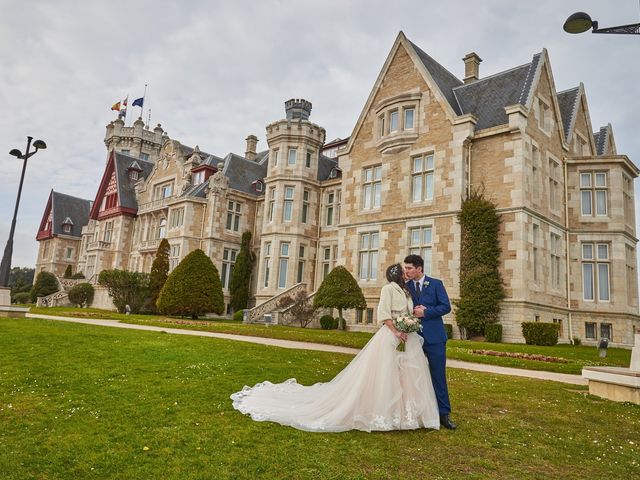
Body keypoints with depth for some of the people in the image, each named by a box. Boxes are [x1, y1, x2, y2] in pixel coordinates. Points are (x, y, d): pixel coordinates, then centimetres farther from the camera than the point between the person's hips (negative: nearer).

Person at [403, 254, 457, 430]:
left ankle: (443, 414, 10)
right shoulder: (405, 286, 7)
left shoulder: (436, 284, 0)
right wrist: (413, 311, -13)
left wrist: (425, 312, -14)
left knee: (438, 376, 1)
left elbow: (446, 307, -6)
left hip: (434, 337, -2)